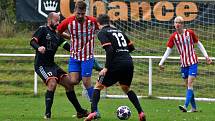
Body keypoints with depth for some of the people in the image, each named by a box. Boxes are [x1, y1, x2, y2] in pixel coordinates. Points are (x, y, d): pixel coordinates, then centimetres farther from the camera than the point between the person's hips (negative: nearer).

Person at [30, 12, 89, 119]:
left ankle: (80, 111, 17)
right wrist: (38, 47, -35)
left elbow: (67, 46, 9)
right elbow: (32, 42, -14)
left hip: (52, 65, 8)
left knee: (69, 83, 6)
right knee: (52, 83, -27)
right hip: (41, 65, -8)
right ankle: (47, 114, -21)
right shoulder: (43, 30, -4)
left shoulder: (56, 35, 16)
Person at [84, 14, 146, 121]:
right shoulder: (118, 31, 21)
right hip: (129, 62, 6)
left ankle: (93, 112, -7)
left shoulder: (102, 33, 0)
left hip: (117, 63, -6)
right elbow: (131, 47, 22)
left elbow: (110, 50, -13)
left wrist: (106, 68, -13)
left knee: (98, 86, 9)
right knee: (126, 88, 26)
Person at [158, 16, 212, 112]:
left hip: (193, 62, -4)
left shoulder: (190, 33, -6)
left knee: (190, 84, -15)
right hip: (183, 63, 4)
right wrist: (161, 63, -7)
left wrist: (206, 56, 2)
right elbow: (168, 50, 0)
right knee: (187, 85, 7)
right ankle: (193, 107, 16)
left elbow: (199, 44, 5)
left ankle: (185, 106, -25)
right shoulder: (174, 37, -1)